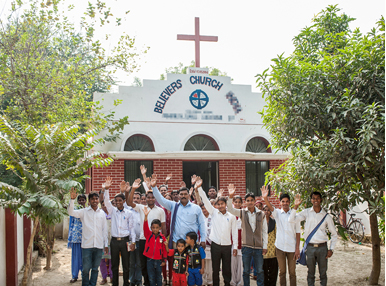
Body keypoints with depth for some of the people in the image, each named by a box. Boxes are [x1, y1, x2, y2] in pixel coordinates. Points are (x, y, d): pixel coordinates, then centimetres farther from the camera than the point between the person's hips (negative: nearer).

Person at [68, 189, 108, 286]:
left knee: (95, 269, 9)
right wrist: (72, 199, -26)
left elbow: (104, 230, 13)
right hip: (87, 245, -2)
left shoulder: (102, 213, 9)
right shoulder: (84, 212, 2)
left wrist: (106, 244, 11)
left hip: (99, 245, 2)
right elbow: (71, 212, -12)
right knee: (86, 269, 0)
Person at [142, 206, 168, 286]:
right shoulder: (148, 235, -3)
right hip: (150, 259, 0)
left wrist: (164, 260, 1)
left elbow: (164, 249, 3)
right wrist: (146, 216, -34)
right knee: (151, 278, 8)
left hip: (158, 260, 0)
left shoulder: (162, 237, -2)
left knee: (159, 277, 11)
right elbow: (145, 227, -19)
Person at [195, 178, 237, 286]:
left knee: (227, 268, 8)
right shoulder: (214, 213, 3)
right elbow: (205, 201, -6)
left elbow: (234, 232, 5)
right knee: (215, 268, 7)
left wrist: (235, 246, 3)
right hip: (215, 245, 0)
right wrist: (198, 188, -17)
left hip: (227, 245, 0)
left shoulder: (231, 217, 3)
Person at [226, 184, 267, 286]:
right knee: (246, 271, 9)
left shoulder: (261, 214, 3)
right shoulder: (242, 213, 2)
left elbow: (264, 231, 5)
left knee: (260, 271, 8)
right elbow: (230, 209, -13)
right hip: (246, 246, 0)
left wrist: (265, 246, 2)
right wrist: (231, 196, -28)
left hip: (258, 247, 0)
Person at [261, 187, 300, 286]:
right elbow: (270, 207, -21)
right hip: (280, 247, 1)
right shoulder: (277, 213, 0)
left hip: (292, 248, -1)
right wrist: (265, 198, -43)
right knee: (282, 272, 10)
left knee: (292, 272, 7)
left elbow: (297, 232, 1)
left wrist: (297, 248, -4)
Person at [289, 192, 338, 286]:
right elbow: (291, 220, -10)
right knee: (310, 273, 10)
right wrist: (295, 206, -18)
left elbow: (334, 234, 9)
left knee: (323, 273, 9)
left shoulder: (326, 216, 1)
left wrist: (331, 249, 2)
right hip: (310, 247, 0)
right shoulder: (306, 213, 0)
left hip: (322, 247, 0)